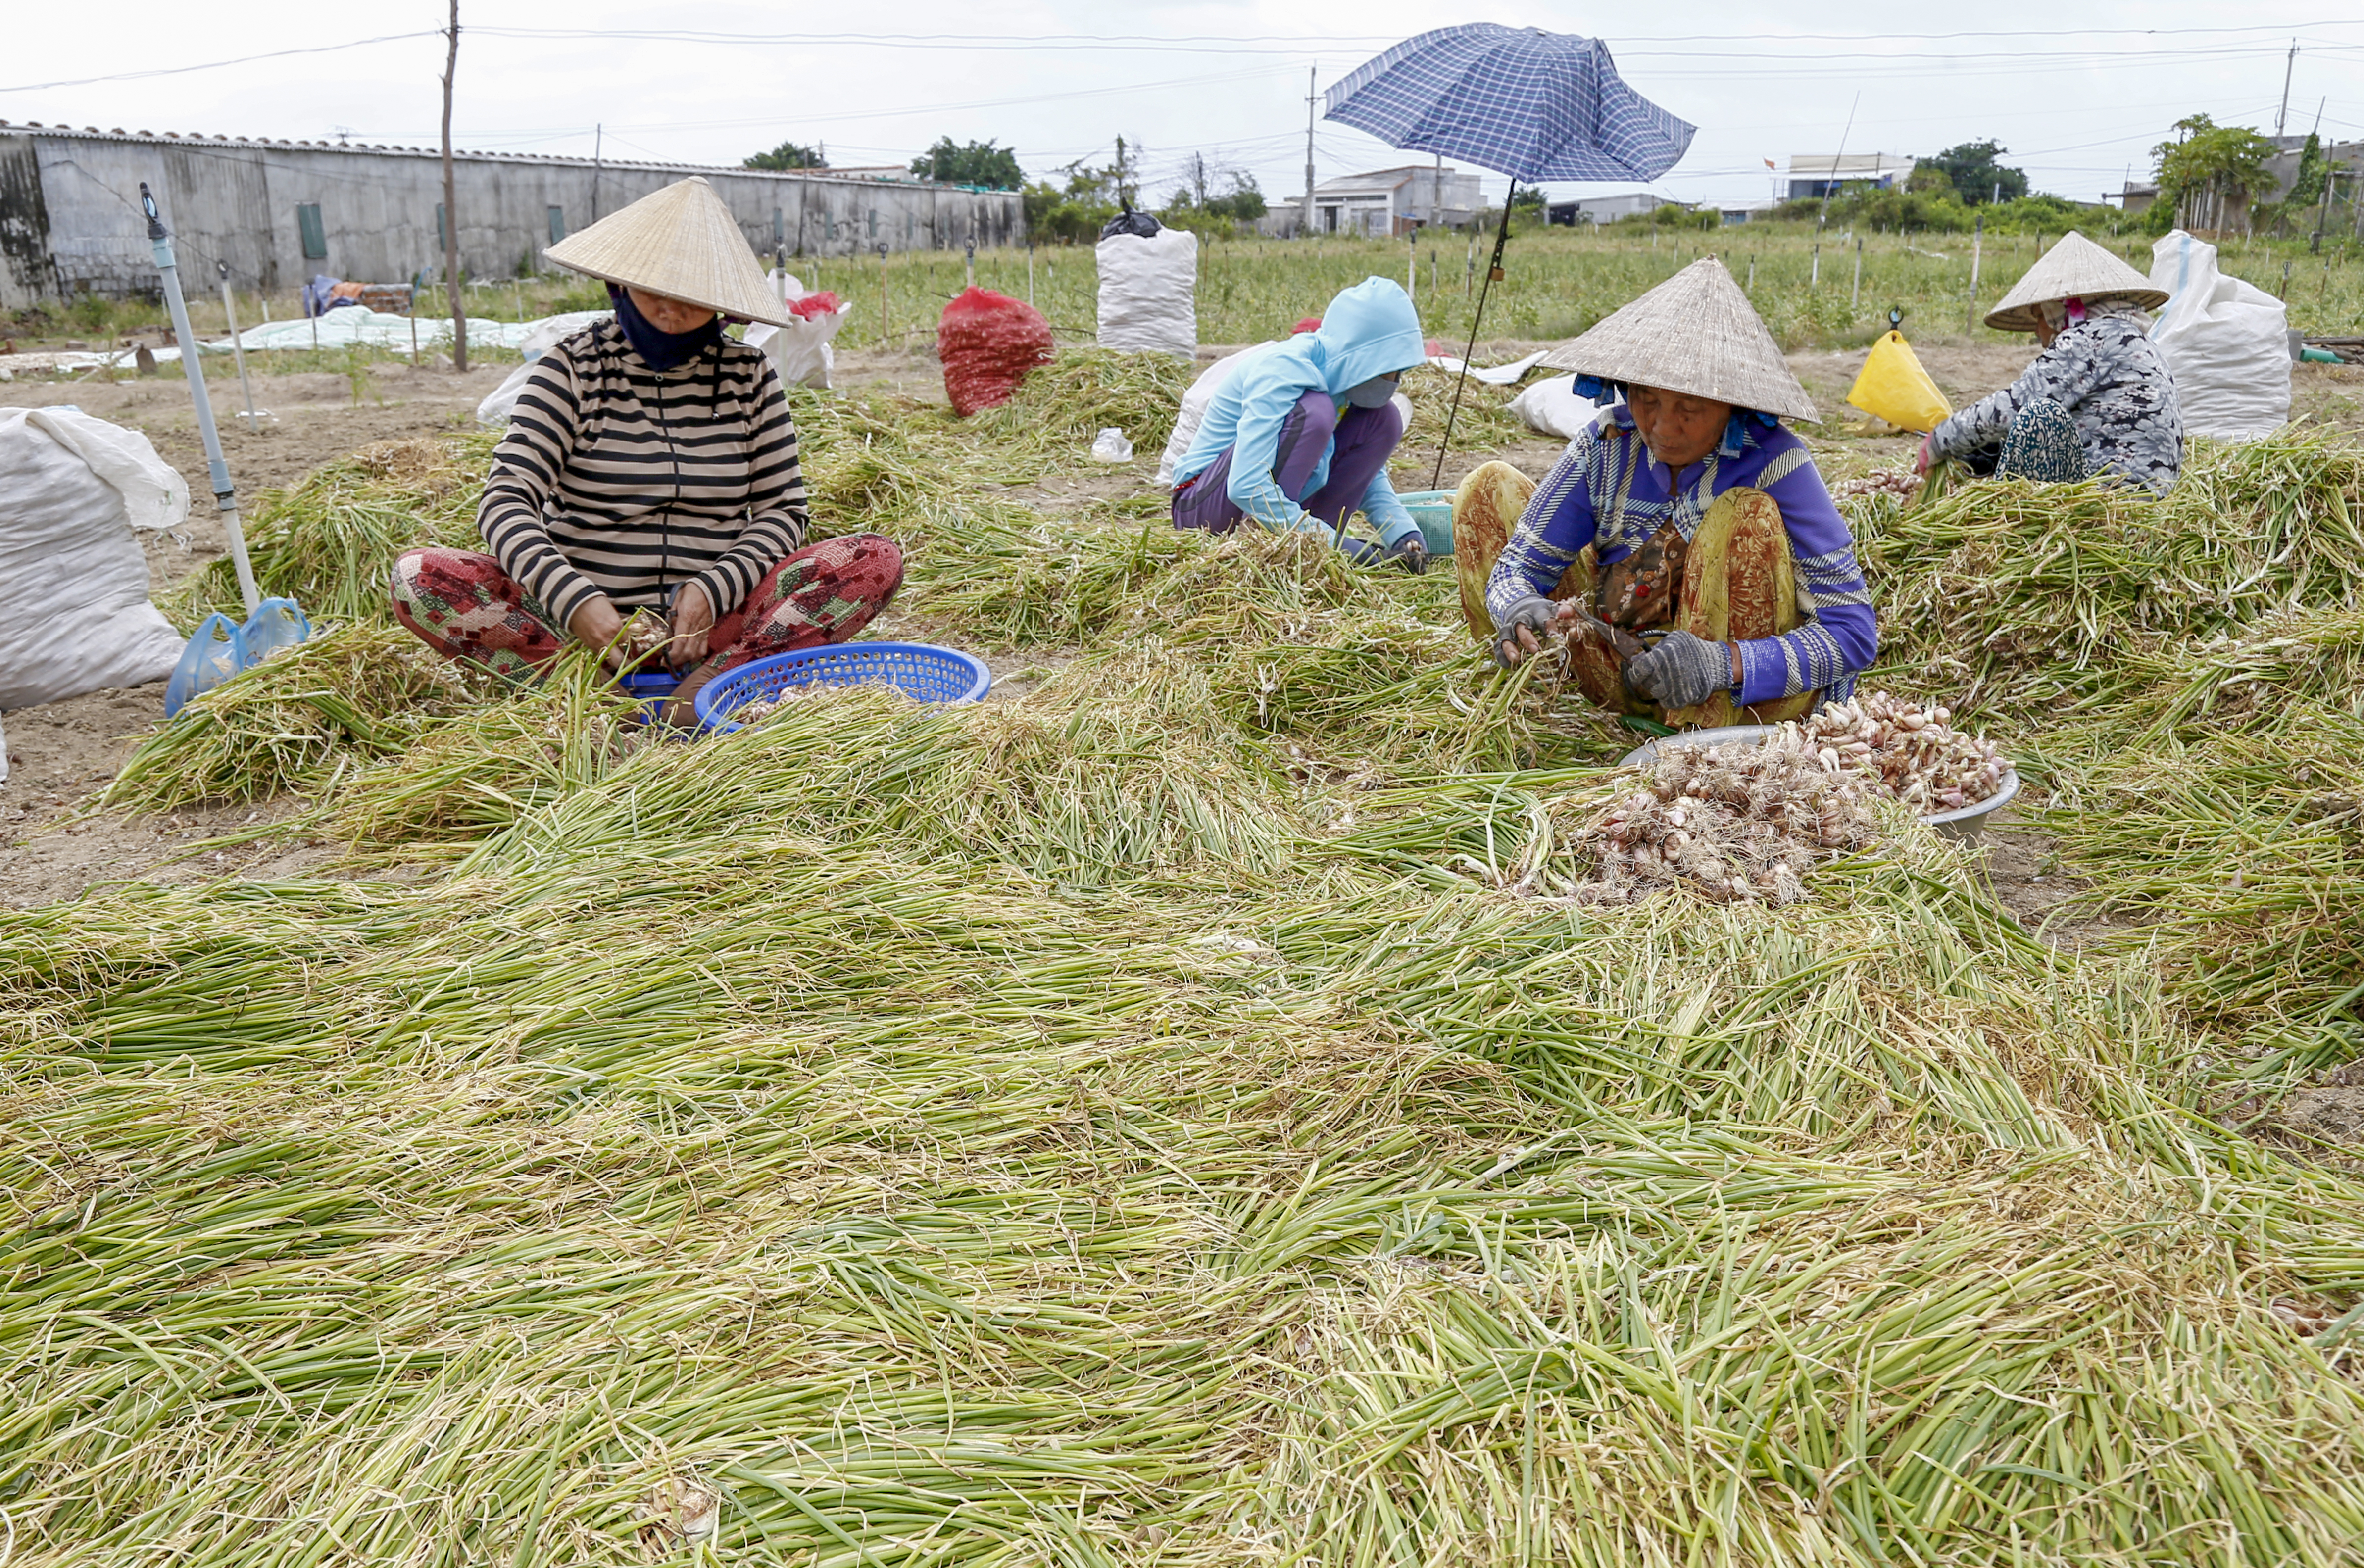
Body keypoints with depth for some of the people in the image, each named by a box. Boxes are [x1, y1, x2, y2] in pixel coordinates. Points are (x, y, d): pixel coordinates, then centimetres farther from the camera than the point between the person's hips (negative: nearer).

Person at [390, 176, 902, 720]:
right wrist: (576, 600, -29)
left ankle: (692, 698, -33)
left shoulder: (749, 375, 8)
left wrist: (713, 591, -15)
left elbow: (782, 509, 5)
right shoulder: (573, 369, 1)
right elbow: (506, 501, -9)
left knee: (878, 559, -23)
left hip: (717, 623, 1)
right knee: (418, 577, -24)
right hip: (586, 619, -1)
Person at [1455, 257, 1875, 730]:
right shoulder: (1606, 445, -10)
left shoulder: (1775, 464, -21)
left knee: (1748, 516, -31)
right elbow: (1519, 564, -6)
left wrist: (1724, 664, -39)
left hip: (1745, 702, -3)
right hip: (1624, 670, 4)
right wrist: (1519, 608, -32)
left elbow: (1853, 632, -23)